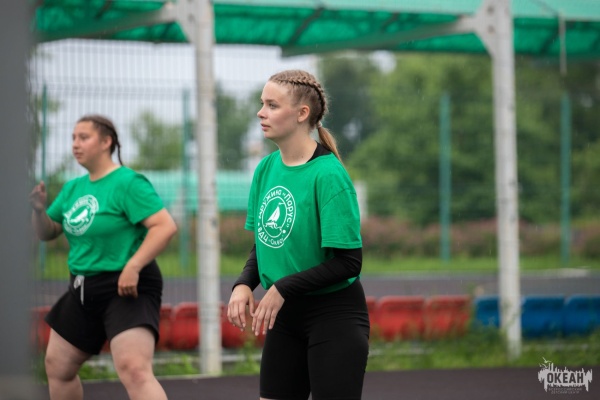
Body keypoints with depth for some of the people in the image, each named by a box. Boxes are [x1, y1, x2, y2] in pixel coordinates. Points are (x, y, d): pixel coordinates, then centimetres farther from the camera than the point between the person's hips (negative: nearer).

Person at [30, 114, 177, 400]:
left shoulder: (128, 183, -12)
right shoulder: (73, 188, 12)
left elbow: (166, 226, -20)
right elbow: (47, 233, 18)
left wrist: (133, 266, -28)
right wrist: (39, 209, -3)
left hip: (127, 290, -9)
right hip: (83, 290, 9)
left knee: (134, 371, -26)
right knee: (57, 365, 17)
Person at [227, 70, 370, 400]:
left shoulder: (328, 174, -18)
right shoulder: (266, 168, 4)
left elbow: (348, 262, -19)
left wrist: (283, 289, -20)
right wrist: (244, 284, -5)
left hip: (334, 314, -7)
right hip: (285, 314, 7)